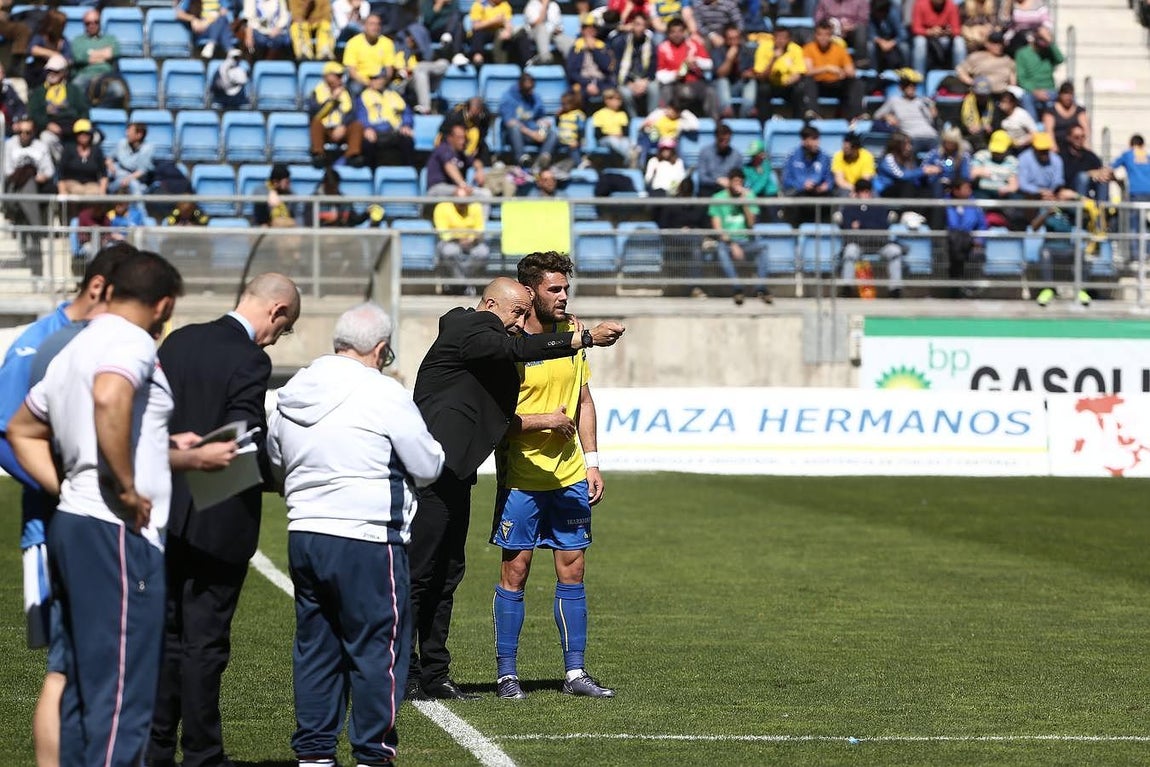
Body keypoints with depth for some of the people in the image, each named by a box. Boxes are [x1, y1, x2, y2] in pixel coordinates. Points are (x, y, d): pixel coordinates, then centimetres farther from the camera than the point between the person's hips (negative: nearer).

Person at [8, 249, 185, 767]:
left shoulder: (72, 351, 20)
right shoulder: (133, 343, -8)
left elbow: (21, 430, 32)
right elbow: (109, 399, -30)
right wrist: (127, 487, -22)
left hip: (72, 525, 10)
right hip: (118, 533, -10)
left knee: (83, 686, 13)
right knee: (122, 695, -10)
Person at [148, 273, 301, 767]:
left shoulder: (178, 342, 4)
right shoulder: (250, 361, -17)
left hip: (167, 516, 6)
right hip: (218, 523, -6)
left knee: (166, 633, 14)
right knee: (205, 641, 1)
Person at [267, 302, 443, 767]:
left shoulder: (291, 395, 9)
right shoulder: (384, 394, -11)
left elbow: (276, 466, 21)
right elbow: (428, 467, -4)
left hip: (304, 535, 7)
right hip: (367, 540, -7)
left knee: (315, 646, 13)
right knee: (377, 649, 2)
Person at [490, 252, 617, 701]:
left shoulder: (571, 333, 7)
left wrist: (591, 462, 10)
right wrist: (543, 420, -20)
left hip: (570, 478, 5)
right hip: (522, 478, -5)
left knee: (572, 571, 6)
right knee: (515, 571, -1)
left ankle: (575, 673, 11)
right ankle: (506, 674, 6)